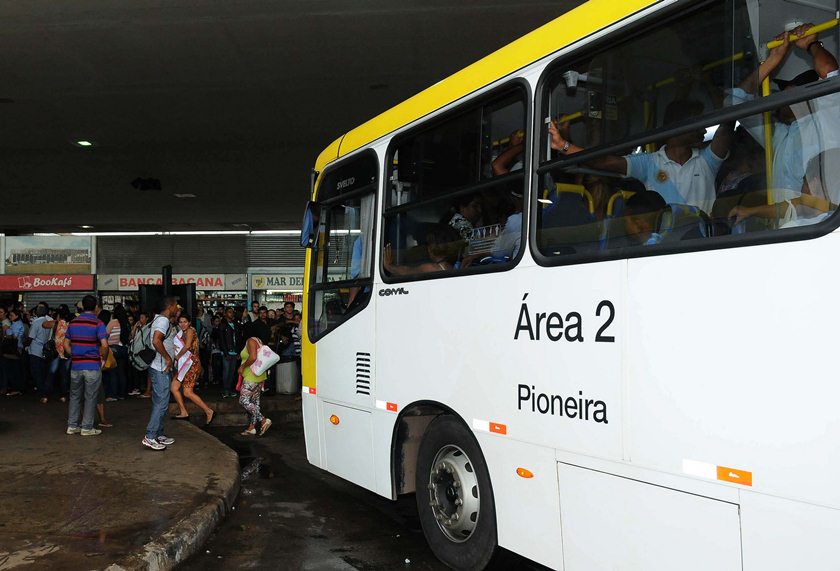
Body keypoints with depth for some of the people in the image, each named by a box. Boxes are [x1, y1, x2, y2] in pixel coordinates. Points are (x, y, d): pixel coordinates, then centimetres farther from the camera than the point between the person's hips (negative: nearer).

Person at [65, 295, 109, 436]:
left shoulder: (73, 323, 6)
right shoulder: (98, 324, -11)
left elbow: (66, 345, 10)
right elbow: (104, 345, -19)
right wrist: (103, 357, -3)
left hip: (76, 365, 5)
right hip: (92, 366, -5)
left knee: (75, 396, 16)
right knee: (90, 398, 4)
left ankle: (72, 426, 20)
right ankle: (87, 427, 9)